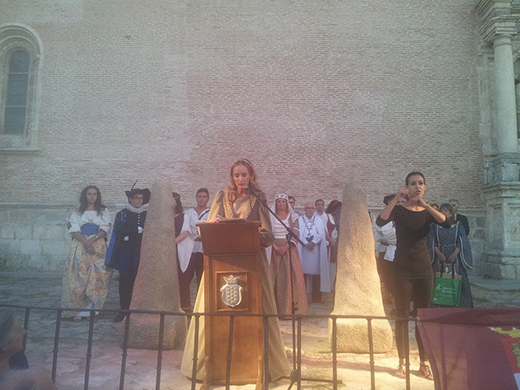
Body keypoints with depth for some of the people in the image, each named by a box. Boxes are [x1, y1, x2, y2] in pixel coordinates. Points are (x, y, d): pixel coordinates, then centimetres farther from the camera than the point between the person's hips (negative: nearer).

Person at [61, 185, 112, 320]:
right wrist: (85, 242, -14)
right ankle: (77, 309, 4)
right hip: (80, 247, 1)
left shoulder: (103, 211, 10)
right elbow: (74, 230, 1)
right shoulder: (77, 212, 11)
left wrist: (92, 240, -13)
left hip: (98, 247, 0)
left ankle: (89, 310, -1)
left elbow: (105, 229, 1)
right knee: (78, 277, -3)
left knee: (95, 277, -6)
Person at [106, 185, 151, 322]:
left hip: (142, 254, -1)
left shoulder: (148, 215, 8)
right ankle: (124, 310, 11)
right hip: (125, 253, 1)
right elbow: (116, 235, 4)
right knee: (125, 282, 1)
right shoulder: (121, 214, 9)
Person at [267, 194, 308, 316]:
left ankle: (290, 307, 4)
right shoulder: (270, 218, 7)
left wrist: (286, 246, -15)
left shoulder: (293, 217, 7)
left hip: (289, 250, 0)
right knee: (275, 277, -1)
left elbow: (295, 235, -2)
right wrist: (276, 247, -14)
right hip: (274, 250, 0)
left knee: (291, 277, -3)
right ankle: (275, 308, 4)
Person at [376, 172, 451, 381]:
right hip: (402, 269, -3)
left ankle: (424, 362, 21)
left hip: (424, 269, 3)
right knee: (402, 316, 4)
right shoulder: (399, 210, -3)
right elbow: (380, 221, -23)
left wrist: (425, 205, -24)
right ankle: (402, 362, 15)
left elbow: (446, 223, -16)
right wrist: (396, 199, -28)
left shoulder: (428, 212, 5)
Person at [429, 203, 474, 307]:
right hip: (439, 258, 0)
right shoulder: (435, 226, 7)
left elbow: (462, 240, -2)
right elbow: (431, 240, 0)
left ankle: (461, 306, 9)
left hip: (455, 257, 0)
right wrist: (438, 252, -14)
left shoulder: (458, 225, 7)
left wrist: (455, 253, -15)